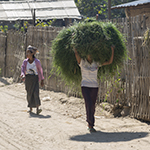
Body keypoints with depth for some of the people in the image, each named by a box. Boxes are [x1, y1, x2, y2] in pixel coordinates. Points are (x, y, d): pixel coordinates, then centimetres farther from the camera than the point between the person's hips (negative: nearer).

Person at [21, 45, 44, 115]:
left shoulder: (37, 61, -7)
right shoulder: (25, 61, 0)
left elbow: (40, 71, 3)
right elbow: (23, 70, -6)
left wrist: (42, 80, 8)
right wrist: (23, 75, -28)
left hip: (35, 78, -3)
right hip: (28, 79, 3)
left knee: (36, 93, -16)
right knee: (29, 93, 9)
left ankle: (37, 109, -24)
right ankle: (30, 108, 24)